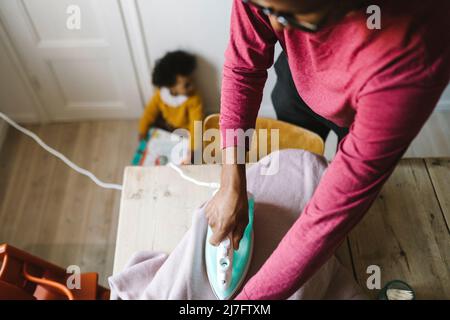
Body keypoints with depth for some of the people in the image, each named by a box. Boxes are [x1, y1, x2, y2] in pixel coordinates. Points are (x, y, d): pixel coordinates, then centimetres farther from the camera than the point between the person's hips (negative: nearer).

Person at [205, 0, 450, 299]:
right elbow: (243, 68, -26)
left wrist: (251, 296, -37)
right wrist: (232, 186, -34)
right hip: (301, 80, 3)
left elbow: (338, 204, -44)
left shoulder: (411, 53, -49)